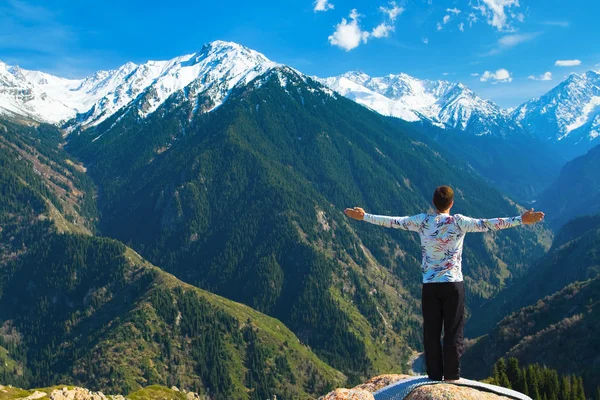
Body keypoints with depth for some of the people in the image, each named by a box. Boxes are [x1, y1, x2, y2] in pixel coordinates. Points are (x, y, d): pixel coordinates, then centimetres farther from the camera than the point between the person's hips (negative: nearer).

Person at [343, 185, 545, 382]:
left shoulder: (422, 221, -2)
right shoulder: (459, 222, -7)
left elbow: (393, 221, 4)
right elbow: (487, 224, -12)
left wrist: (364, 216, 13)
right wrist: (521, 220, -11)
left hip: (429, 285, 2)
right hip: (453, 284, -2)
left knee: (431, 332, 8)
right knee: (453, 331, 6)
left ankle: (434, 375, 12)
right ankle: (451, 375, 9)